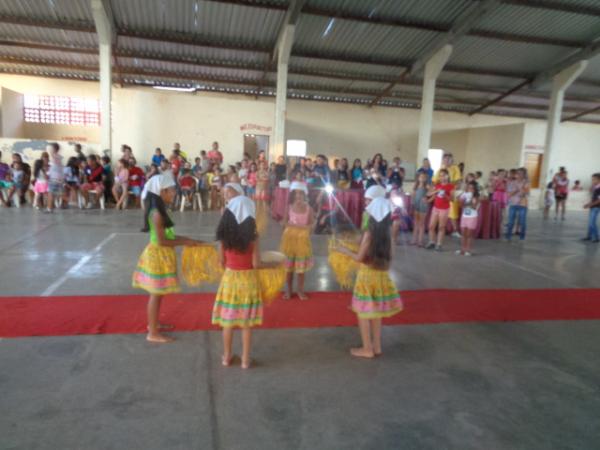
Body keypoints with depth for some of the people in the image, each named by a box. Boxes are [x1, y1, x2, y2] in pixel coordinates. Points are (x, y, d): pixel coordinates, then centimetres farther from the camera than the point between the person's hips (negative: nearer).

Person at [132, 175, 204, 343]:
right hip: (159, 255, -9)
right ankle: (153, 333, 13)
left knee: (157, 294, 21)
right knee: (156, 295, 1)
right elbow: (161, 241, -23)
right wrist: (185, 242, -16)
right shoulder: (157, 214, -23)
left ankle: (153, 323, 37)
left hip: (161, 255, 9)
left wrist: (184, 239, 6)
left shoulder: (159, 210, 7)